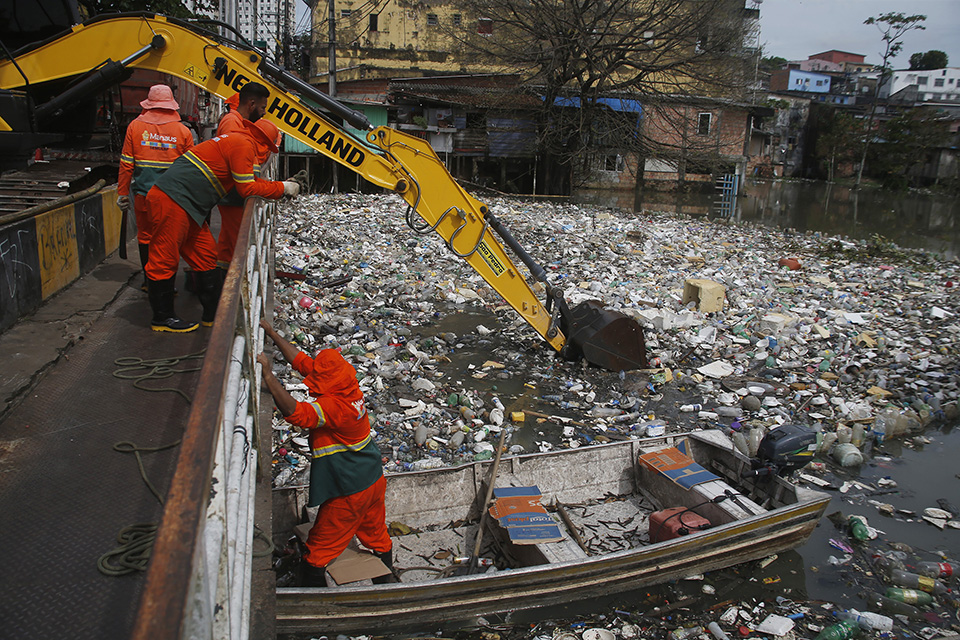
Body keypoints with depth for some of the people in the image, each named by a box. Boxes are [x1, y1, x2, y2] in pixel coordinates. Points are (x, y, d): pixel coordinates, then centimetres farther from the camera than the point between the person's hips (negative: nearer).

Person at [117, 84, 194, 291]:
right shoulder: (183, 131, -2)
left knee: (145, 236, 13)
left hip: (143, 193, 1)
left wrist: (122, 192, 10)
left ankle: (148, 280, 20)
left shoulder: (135, 127, 1)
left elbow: (126, 164, 2)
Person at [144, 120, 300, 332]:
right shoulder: (244, 145, -10)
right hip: (172, 199, -11)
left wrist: (280, 186, 23)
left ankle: (213, 314, 19)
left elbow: (247, 181, 26)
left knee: (205, 255, 13)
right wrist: (281, 188, -1)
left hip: (183, 203, 11)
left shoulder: (235, 141, 22)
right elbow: (247, 189, -11)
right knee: (165, 259, -1)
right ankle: (162, 318, 8)